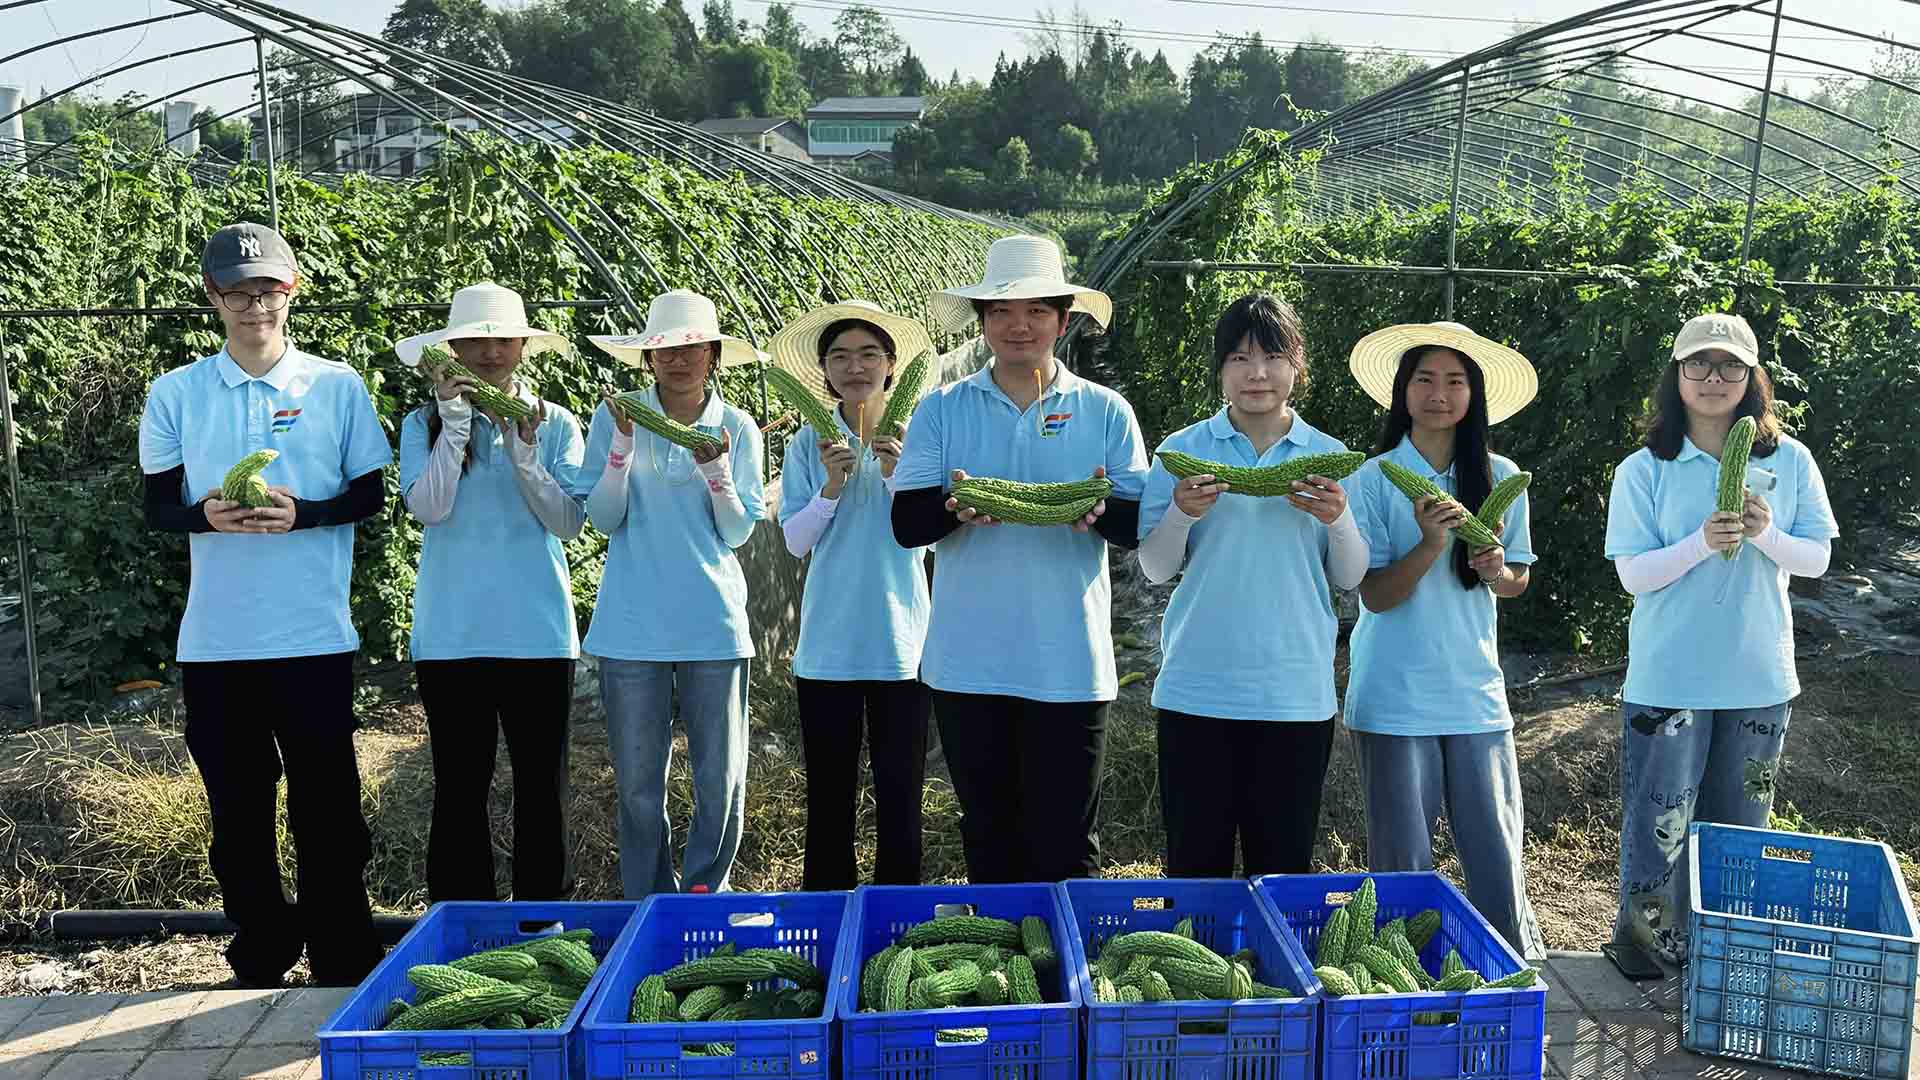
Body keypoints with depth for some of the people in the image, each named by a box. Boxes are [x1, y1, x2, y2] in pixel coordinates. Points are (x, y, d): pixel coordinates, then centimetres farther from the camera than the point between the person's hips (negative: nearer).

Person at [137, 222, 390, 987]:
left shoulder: (337, 387, 2)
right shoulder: (176, 394, 5)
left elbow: (369, 495, 4)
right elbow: (159, 508, 7)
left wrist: (301, 513, -15)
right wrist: (207, 515, -16)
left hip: (314, 636, -1)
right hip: (214, 639, 2)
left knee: (327, 808, 4)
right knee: (238, 810, 10)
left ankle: (344, 967, 17)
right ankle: (258, 966, 25)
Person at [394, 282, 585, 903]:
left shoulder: (556, 425, 5)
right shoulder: (424, 425, 5)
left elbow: (569, 522, -4)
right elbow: (428, 508, -11)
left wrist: (523, 451, -16)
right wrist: (455, 417, -13)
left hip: (538, 632, 0)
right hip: (451, 635, 0)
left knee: (543, 787, 6)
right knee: (459, 788, 7)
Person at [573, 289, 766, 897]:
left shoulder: (737, 428, 5)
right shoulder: (615, 417, 3)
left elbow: (738, 533, 2)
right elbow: (602, 519, -2)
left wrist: (716, 468, -14)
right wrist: (624, 443, -14)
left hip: (714, 623, 1)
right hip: (632, 625, 0)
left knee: (722, 780, 4)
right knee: (639, 782, 6)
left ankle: (704, 896, 23)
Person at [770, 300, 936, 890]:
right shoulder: (809, 444, 3)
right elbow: (795, 542, -1)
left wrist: (897, 478, -18)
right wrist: (831, 488, -16)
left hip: (901, 643, 0)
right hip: (827, 644, 0)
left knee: (900, 794, 6)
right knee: (829, 795, 8)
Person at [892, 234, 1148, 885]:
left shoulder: (1106, 412, 4)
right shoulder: (941, 410, 6)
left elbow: (1143, 525, 1)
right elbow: (905, 523, -1)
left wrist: (1100, 510, -22)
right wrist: (953, 507, -23)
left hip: (1069, 664, -1)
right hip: (967, 662, 1)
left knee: (1064, 846, 3)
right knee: (988, 837, 13)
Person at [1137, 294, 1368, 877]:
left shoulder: (1328, 456, 6)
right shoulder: (1183, 450, 2)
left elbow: (1350, 578, 5)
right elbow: (1155, 568, 1)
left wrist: (1337, 519, -14)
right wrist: (1182, 513, -17)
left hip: (1296, 691, 1)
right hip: (1196, 687, -1)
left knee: (1284, 864, 10)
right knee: (1195, 862, 6)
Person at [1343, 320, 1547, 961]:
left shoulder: (1500, 479, 4)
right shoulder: (1374, 481, -3)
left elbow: (1518, 580, 13)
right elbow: (1375, 595, -8)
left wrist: (1496, 571, -10)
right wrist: (1431, 544, -24)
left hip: (1476, 693, 2)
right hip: (1393, 698, -2)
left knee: (1499, 858, 4)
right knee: (1402, 866, 5)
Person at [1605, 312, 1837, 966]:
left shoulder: (1789, 460, 2)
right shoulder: (1644, 471, -5)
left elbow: (1816, 558, 2)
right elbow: (1634, 574, -9)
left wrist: (1765, 534, -18)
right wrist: (1703, 542, -25)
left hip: (1759, 676, 3)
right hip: (1667, 675, -3)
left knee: (1740, 822, 14)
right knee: (1660, 820, 1)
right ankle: (1644, 938, 21)